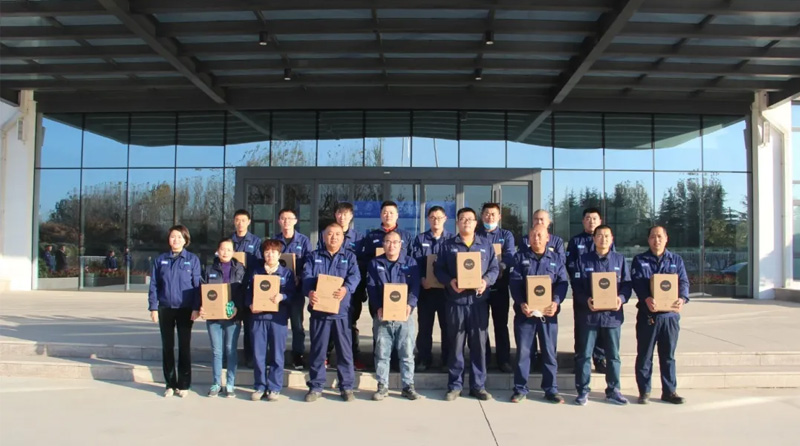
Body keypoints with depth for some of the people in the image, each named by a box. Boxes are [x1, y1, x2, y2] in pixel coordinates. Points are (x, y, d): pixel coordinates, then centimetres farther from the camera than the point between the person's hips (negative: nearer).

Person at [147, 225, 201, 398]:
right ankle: (170, 384, 18)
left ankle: (183, 385, 13)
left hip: (185, 310, -2)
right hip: (165, 309, 2)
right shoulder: (160, 260, 4)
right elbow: (153, 286, 4)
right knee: (167, 347, 8)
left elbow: (197, 285, -3)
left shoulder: (193, 260, -2)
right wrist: (153, 308, -2)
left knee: (184, 347, 5)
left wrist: (196, 308, -10)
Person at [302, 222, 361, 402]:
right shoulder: (314, 256, 11)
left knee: (345, 350, 3)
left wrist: (346, 288, -29)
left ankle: (347, 387, 13)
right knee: (317, 350, 7)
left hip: (341, 311, 0)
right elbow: (307, 276, -5)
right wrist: (310, 291, -26)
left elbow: (355, 276, -7)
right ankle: (315, 386, 17)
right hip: (319, 310, 1)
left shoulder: (349, 257, 10)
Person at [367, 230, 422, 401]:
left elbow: (415, 286, -3)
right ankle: (382, 386, 14)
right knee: (382, 353, 5)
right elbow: (371, 288, 0)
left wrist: (410, 305, -20)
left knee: (407, 353, 3)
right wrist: (378, 307, -15)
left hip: (404, 315, 0)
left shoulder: (410, 262, 7)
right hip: (382, 315, 1)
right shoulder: (375, 263, 8)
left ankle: (408, 386, 13)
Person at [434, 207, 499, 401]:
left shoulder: (486, 245, 12)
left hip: (479, 302, 1)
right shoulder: (448, 245, 7)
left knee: (479, 344, 5)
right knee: (456, 344, 3)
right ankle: (454, 385, 13)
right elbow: (438, 269, 3)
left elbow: (495, 268, 8)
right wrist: (450, 281, -15)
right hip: (456, 301, -1)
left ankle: (478, 385, 15)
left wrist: (486, 281, -11)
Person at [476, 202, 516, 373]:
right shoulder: (475, 235, 8)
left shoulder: (506, 235, 7)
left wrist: (501, 266, -32)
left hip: (499, 285, 0)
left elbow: (510, 255, -10)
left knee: (501, 324, 4)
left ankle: (504, 360, 11)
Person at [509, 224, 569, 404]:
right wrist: (521, 303, -21)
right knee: (523, 351, 3)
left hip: (548, 312, 1)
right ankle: (520, 389, 11)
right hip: (525, 311, -1)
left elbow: (562, 283, -1)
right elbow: (514, 282, -6)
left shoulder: (556, 259, 10)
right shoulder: (520, 257, 5)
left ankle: (551, 389, 17)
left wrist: (556, 302, -18)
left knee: (549, 351, 7)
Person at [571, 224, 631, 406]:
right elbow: (576, 285, -2)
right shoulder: (584, 260, 4)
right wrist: (586, 300, -19)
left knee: (613, 355, 9)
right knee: (584, 354, 2)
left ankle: (613, 391, 21)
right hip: (589, 314, -2)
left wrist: (621, 298, -14)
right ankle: (582, 391, 11)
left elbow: (627, 284, 6)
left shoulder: (619, 259, 9)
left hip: (612, 314, 2)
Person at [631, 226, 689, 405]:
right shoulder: (639, 260, 5)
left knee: (668, 355, 10)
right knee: (644, 355, 4)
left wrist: (682, 299, -21)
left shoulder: (676, 260, 11)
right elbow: (638, 283, -9)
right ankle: (644, 391, 13)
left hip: (670, 313, 2)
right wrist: (646, 298, -29)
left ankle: (669, 391, 19)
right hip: (648, 314, -2)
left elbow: (683, 282, 0)